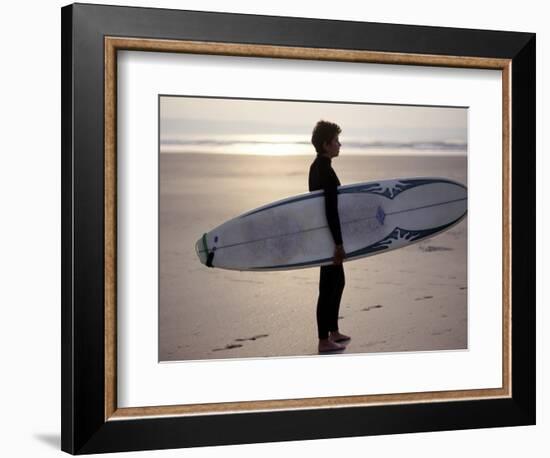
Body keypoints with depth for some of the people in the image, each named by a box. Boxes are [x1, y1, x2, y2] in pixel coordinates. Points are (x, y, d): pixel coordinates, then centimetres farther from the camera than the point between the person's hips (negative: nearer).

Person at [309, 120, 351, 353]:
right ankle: (324, 341, 4)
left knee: (337, 282, 20)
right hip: (329, 236, -10)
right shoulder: (326, 170, -21)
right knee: (328, 287, -3)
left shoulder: (316, 167, 10)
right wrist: (338, 243, -24)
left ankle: (333, 331, 31)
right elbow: (331, 209, -25)